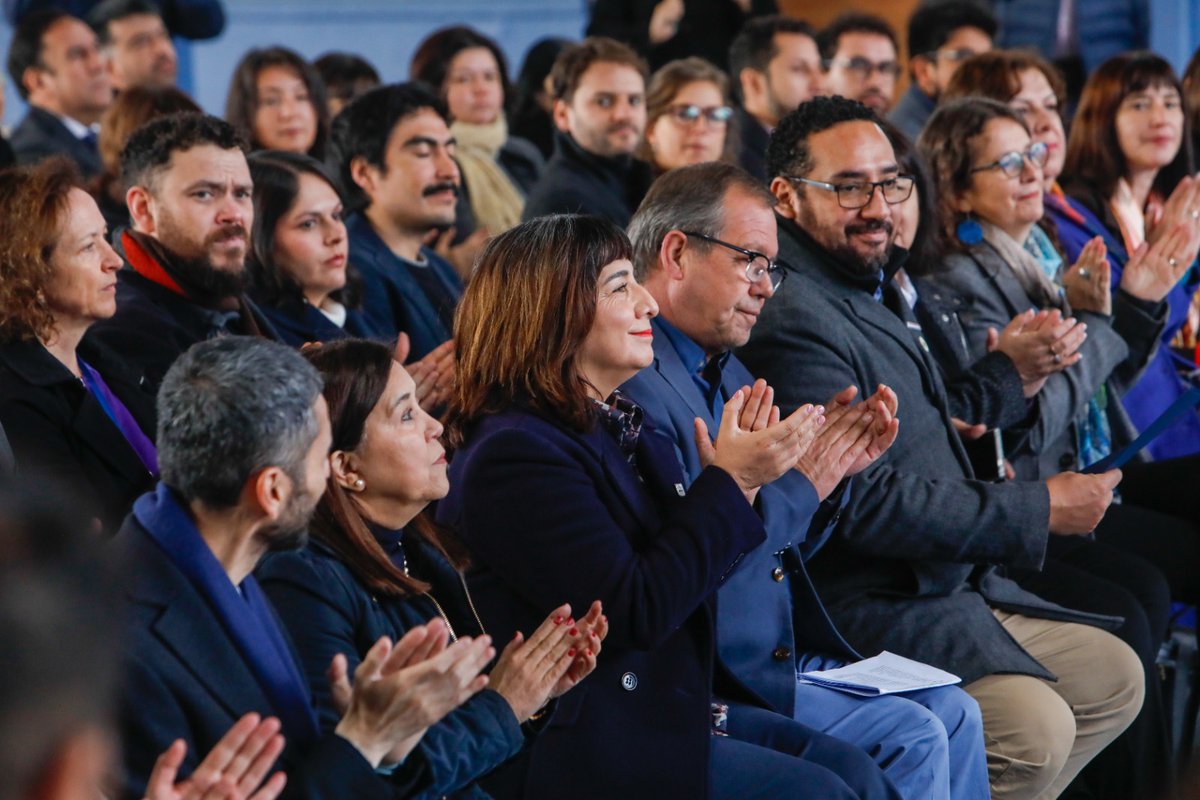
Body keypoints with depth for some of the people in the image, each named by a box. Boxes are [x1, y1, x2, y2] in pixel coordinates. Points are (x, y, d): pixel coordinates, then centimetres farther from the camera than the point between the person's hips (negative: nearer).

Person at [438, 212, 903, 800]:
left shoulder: (613, 422, 14)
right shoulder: (513, 457, -17)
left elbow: (687, 573, 16)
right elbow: (635, 611, -22)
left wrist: (735, 480, -1)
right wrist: (728, 483, -16)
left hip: (670, 701, 9)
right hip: (590, 740, -9)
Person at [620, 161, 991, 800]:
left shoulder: (730, 374, 16)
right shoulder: (632, 385, -16)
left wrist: (836, 469, 1)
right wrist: (799, 485, -16)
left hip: (785, 654, 10)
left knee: (953, 715, 1)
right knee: (911, 738, -16)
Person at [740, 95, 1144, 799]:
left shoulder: (875, 288, 15)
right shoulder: (794, 320, -19)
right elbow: (871, 504, -23)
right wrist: (1042, 510, -16)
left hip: (956, 583, 11)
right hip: (872, 605, -11)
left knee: (1115, 676, 15)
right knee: (1036, 726, -27)